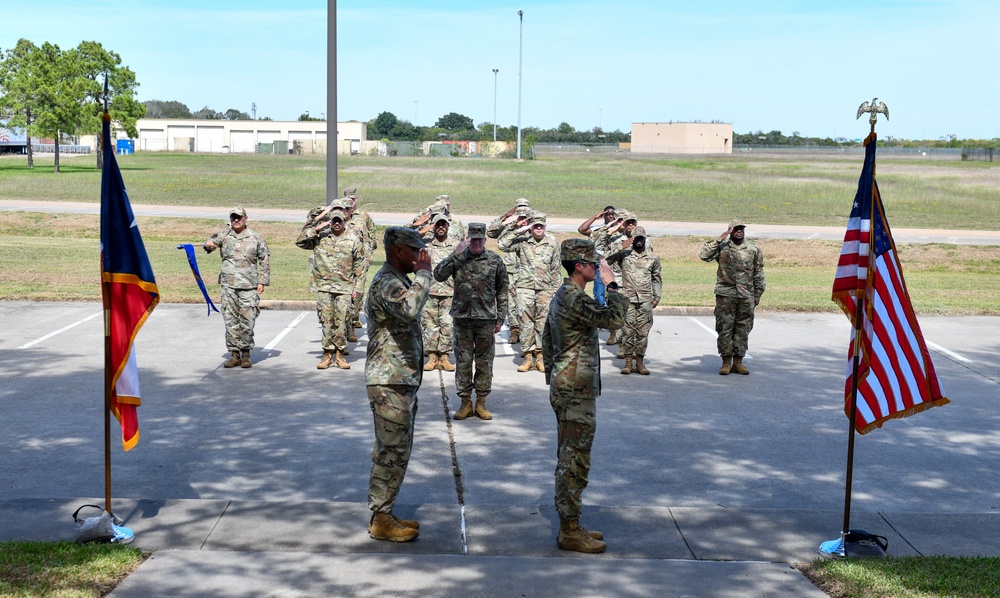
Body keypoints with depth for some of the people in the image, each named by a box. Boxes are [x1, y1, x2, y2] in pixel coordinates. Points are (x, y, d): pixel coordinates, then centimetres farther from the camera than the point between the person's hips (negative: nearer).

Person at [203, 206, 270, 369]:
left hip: (249, 286, -1)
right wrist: (209, 245, -29)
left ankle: (246, 354, 11)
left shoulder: (256, 237, 6)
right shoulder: (224, 235, 10)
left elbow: (265, 260, 8)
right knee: (230, 321, 3)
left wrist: (263, 281, 2)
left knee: (247, 322, -1)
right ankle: (234, 354, 11)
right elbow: (212, 242, -4)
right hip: (228, 285, 2)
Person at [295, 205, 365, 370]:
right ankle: (328, 353, 9)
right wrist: (316, 229, -7)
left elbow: (359, 265, 8)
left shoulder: (353, 240, 4)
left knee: (342, 321, -2)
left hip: (344, 288, -1)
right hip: (324, 286, 1)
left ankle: (340, 353, 7)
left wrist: (356, 287, 3)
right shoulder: (320, 237, 6)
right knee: (326, 320, 2)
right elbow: (300, 241, 0)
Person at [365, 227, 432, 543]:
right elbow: (409, 309, -39)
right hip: (390, 383, -11)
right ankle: (380, 521, 3)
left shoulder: (398, 281, 18)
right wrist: (423, 273, -27)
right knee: (392, 452, -5)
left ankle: (383, 514, 23)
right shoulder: (387, 283, -17)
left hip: (400, 381, 11)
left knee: (393, 451, 15)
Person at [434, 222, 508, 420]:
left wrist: (500, 318, 2)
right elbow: (439, 275, -13)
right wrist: (455, 255, -20)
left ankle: (481, 402, 16)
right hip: (462, 318, 0)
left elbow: (502, 292, 6)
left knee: (484, 362, 6)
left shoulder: (495, 261, 2)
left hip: (486, 319, 0)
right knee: (463, 361, 4)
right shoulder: (458, 259, 2)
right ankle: (465, 402, 14)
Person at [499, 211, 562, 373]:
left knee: (543, 322, 2)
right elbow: (503, 245, -12)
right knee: (526, 321, -1)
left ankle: (540, 355, 10)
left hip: (545, 288, 1)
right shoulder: (522, 240, 0)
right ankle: (528, 356, 5)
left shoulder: (552, 242, 6)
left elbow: (555, 268, 10)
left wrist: (555, 288, 9)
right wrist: (518, 232, -14)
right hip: (525, 287, -1)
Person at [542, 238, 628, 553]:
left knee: (568, 459, 15)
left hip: (564, 388, 11)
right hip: (577, 392, -11)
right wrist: (612, 286, -16)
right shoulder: (575, 299, -19)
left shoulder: (561, 296, 14)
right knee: (575, 461, -5)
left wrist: (552, 376, 24)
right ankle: (570, 531, 1)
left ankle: (570, 525, 24)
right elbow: (613, 319, -29)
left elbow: (546, 341, 20)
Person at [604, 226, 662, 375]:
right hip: (627, 297, -1)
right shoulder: (624, 254, 3)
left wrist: (657, 297, 12)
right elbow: (606, 259, -10)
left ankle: (639, 362, 10)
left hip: (645, 299, 2)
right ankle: (628, 362, 7)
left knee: (643, 331, 2)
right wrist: (620, 248, -17)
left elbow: (657, 279, 18)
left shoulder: (653, 257, 10)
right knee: (628, 330, -1)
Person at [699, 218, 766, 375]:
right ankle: (726, 361, 8)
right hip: (725, 295, -2)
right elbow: (704, 255, -15)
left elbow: (758, 273, 12)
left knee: (743, 329, 6)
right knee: (725, 328, -1)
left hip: (746, 296, 2)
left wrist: (757, 294, 10)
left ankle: (738, 361, 15)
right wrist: (719, 239, -17)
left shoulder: (754, 249, 7)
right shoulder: (722, 247, 0)